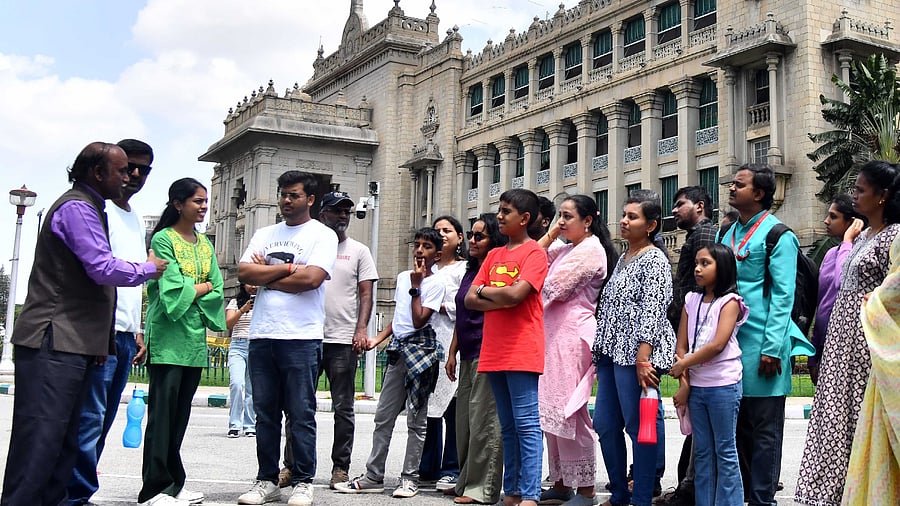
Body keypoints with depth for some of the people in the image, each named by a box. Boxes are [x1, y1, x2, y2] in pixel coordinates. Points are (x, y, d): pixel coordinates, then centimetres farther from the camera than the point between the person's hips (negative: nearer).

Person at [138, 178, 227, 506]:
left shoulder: (205, 244, 16)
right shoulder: (163, 239, -5)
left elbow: (217, 291, 8)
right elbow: (173, 289, -15)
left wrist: (189, 292, -7)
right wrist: (203, 286, -1)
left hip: (195, 338, 7)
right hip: (168, 338, -7)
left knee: (181, 413, 10)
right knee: (163, 411, -7)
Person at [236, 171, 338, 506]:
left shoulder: (322, 235, 1)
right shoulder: (264, 235, 16)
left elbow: (312, 278, -14)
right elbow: (244, 273, 2)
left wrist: (266, 277, -3)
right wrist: (288, 268, -6)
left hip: (301, 338, -5)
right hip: (262, 336, 5)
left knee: (301, 415, 0)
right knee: (265, 413, 9)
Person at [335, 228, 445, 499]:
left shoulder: (435, 284, -6)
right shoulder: (402, 277, 14)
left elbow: (418, 321, -15)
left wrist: (415, 286, -13)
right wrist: (377, 339, 15)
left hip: (420, 347, -7)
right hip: (397, 347, 7)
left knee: (416, 418, 0)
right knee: (383, 416, 7)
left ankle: (410, 478, 7)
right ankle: (373, 477, 12)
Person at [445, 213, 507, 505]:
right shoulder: (470, 270, 18)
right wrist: (452, 352, 19)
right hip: (468, 355, 9)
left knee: (483, 419, -6)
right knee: (464, 418, 11)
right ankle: (466, 482, 21)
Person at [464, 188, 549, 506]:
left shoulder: (535, 254, -4)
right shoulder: (494, 256, 17)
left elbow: (515, 294, -19)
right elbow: (470, 300, 9)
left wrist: (484, 290, -2)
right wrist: (501, 299, -9)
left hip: (522, 353, -7)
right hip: (494, 352, 7)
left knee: (526, 425, -6)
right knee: (508, 427, 12)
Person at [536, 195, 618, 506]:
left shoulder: (590, 250, -8)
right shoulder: (567, 249, 21)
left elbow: (553, 287, -14)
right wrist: (552, 234, 12)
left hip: (572, 334, -10)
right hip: (554, 333, 10)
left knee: (568, 411, -9)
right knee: (551, 411, 9)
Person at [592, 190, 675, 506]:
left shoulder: (654, 260, -7)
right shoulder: (623, 259, 19)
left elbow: (652, 313, -15)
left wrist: (642, 360, -22)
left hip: (636, 354, -9)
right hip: (611, 353, 9)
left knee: (641, 426, -4)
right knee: (606, 426, 10)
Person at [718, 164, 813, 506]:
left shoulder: (777, 234, -6)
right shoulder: (728, 233, 15)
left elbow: (783, 295, -11)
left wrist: (772, 348, -17)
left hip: (760, 344, -7)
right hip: (728, 341, 7)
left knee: (764, 427, 1)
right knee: (736, 423, 12)